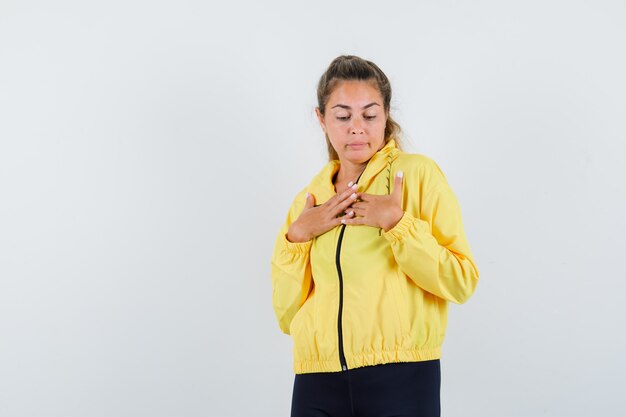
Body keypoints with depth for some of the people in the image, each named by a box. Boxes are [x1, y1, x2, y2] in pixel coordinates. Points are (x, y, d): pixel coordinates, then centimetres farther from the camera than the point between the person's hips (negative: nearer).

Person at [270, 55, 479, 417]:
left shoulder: (418, 173, -1)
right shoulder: (309, 199, 11)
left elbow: (462, 282, -6)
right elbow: (287, 316, 9)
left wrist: (397, 223, -14)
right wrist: (296, 236, -2)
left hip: (401, 378, -3)